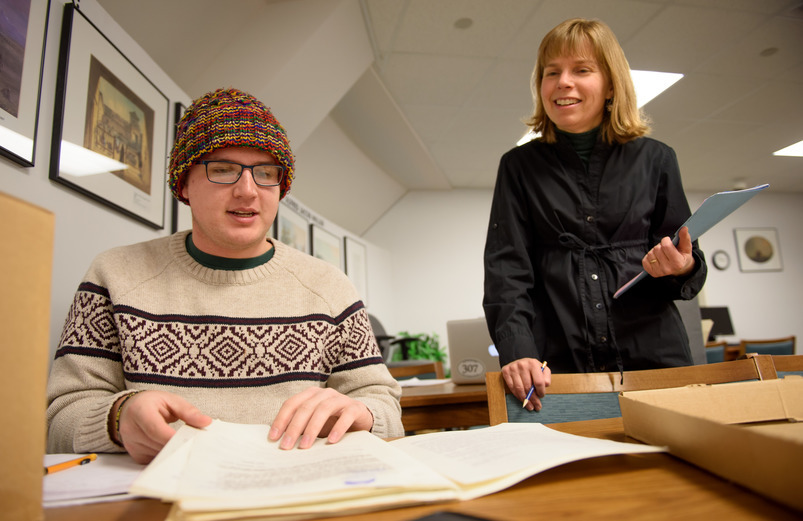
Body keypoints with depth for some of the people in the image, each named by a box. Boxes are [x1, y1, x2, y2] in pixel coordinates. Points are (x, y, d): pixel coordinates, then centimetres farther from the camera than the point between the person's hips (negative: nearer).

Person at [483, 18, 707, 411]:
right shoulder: (520, 167, 7)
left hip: (652, 355, 2)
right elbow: (506, 268, -3)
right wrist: (517, 350, -18)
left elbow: (688, 265, 13)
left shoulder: (655, 160, 9)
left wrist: (682, 268, -12)